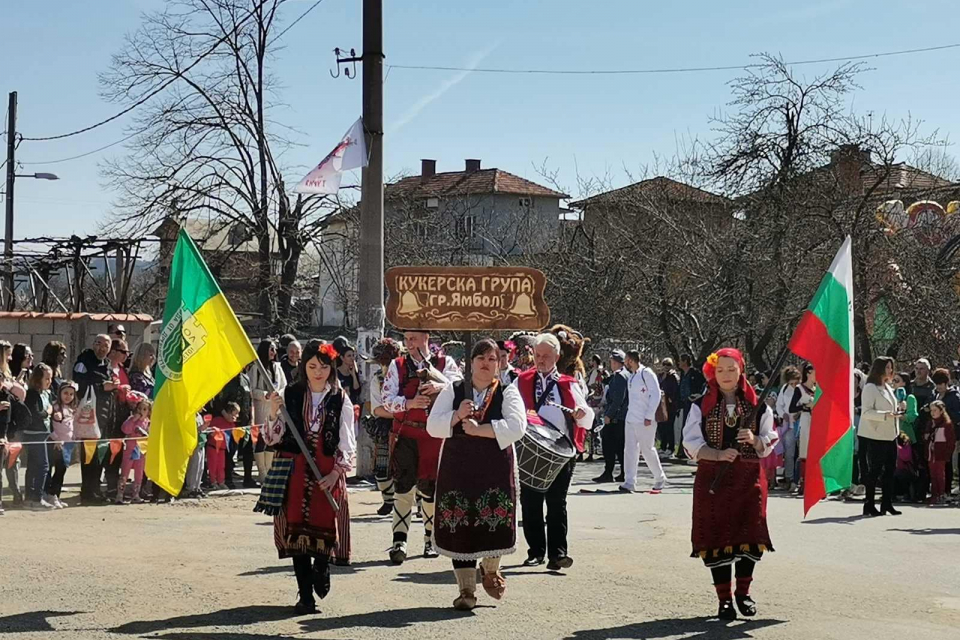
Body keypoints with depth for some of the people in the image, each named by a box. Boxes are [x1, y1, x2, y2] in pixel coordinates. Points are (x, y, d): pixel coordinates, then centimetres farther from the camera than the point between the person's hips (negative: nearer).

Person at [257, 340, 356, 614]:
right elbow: (273, 438, 4)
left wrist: (336, 471, -8)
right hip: (294, 470, 1)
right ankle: (305, 595, 4)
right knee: (297, 529, -3)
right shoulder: (290, 395, 3)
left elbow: (348, 443, 3)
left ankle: (321, 568, 31)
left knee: (324, 526, -3)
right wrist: (273, 413, -12)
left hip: (327, 473, 0)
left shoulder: (340, 399, 2)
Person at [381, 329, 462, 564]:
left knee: (430, 487, 7)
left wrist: (441, 385, -31)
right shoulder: (397, 365, 8)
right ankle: (399, 541, -12)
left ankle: (430, 539, 21)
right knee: (403, 486, -9)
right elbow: (387, 400, -1)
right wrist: (410, 403, -20)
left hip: (434, 434, 0)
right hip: (405, 433, 0)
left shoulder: (445, 363, 6)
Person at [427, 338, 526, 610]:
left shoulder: (508, 393, 4)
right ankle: (466, 589, 10)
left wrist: (478, 429, -16)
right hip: (457, 467, 1)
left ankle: (490, 570, 29)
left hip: (496, 468, -1)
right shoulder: (453, 391, 9)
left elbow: (516, 427, -13)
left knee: (494, 523, -3)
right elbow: (432, 426, 3)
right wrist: (457, 416, -14)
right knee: (460, 527, -1)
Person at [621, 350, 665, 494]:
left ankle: (660, 479, 18)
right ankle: (629, 483, 1)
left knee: (648, 450, 1)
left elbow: (656, 395, -14)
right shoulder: (632, 376, 15)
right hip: (630, 419, 8)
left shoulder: (646, 373, -10)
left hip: (645, 421, -8)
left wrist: (649, 416, -16)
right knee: (630, 450, 2)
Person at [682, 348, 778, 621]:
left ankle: (743, 592, 17)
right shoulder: (701, 406, 3)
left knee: (749, 536, -3)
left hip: (748, 477, 1)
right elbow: (691, 442, -2)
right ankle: (724, 599, 10)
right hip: (713, 479, -1)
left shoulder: (757, 405, 5)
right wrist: (718, 455, -19)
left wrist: (755, 440, -15)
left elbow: (770, 441, 8)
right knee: (717, 537, -1)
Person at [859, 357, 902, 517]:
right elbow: (866, 412, -19)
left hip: (890, 436, 8)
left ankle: (887, 504, 16)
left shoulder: (888, 388, 17)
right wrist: (886, 415, -29)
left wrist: (897, 410, 11)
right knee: (874, 470, -4)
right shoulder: (870, 387, -10)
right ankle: (869, 506, 3)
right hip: (875, 436, -8)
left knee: (890, 469, 9)